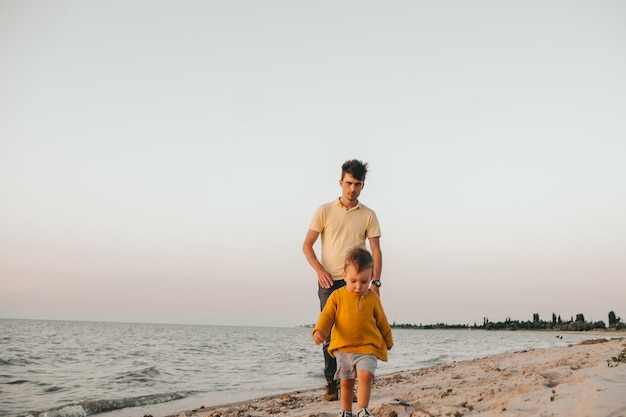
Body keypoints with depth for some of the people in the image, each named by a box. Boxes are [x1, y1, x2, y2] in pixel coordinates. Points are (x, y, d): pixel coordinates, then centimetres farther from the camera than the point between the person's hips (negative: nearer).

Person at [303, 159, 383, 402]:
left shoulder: (368, 215, 6)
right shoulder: (325, 211, 4)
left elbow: (376, 251, 1)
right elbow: (307, 245, 4)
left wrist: (375, 281, -11)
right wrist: (319, 270, -11)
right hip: (329, 282, 0)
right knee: (330, 333, 2)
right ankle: (331, 384, 9)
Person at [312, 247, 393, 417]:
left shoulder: (373, 298, 1)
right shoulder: (337, 296, -3)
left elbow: (382, 322, 12)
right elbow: (327, 316, -5)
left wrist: (388, 341, 21)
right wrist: (319, 330, -25)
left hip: (368, 347, 0)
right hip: (343, 347, 1)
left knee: (365, 376, -19)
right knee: (346, 382, 11)